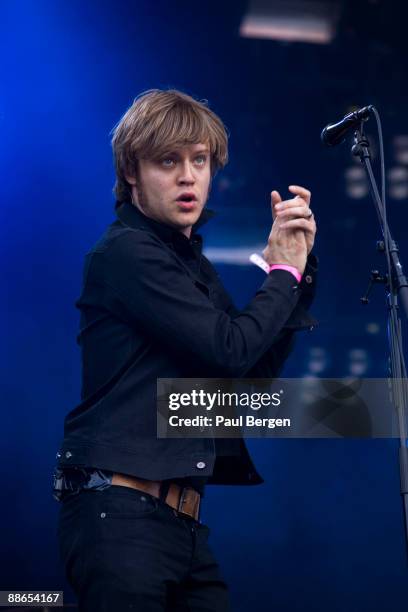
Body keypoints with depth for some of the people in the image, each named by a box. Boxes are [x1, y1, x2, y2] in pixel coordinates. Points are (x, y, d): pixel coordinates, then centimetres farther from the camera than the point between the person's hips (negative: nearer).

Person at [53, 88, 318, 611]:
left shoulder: (189, 262, 17)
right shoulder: (125, 252, -8)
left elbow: (260, 368, 15)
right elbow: (229, 351, -15)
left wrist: (297, 266, 8)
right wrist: (284, 272, 0)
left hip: (182, 522, 8)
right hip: (121, 512, -8)